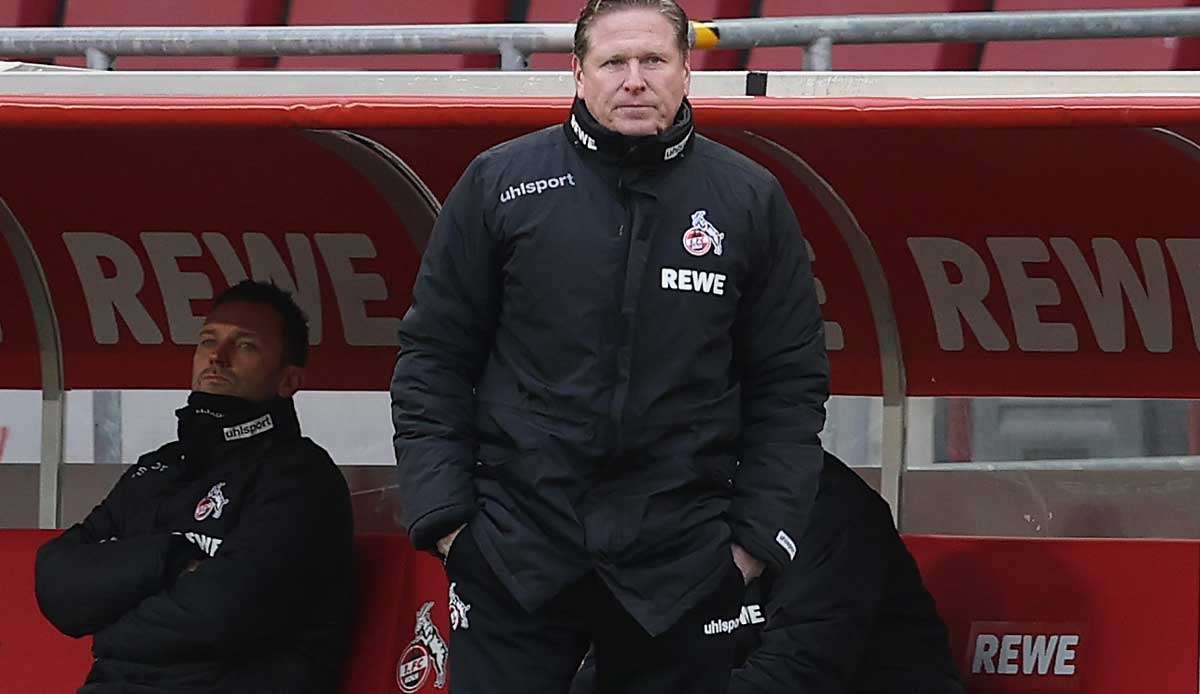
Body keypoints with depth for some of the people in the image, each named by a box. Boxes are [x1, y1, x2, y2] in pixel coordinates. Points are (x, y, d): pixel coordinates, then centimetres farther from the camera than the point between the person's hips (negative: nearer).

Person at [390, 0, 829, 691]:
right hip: (512, 551, -1)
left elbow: (789, 383, 8)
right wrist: (444, 517, -1)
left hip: (683, 565, 1)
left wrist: (759, 537, 1)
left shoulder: (752, 200, 5)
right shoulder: (501, 184, 3)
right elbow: (434, 359, 6)